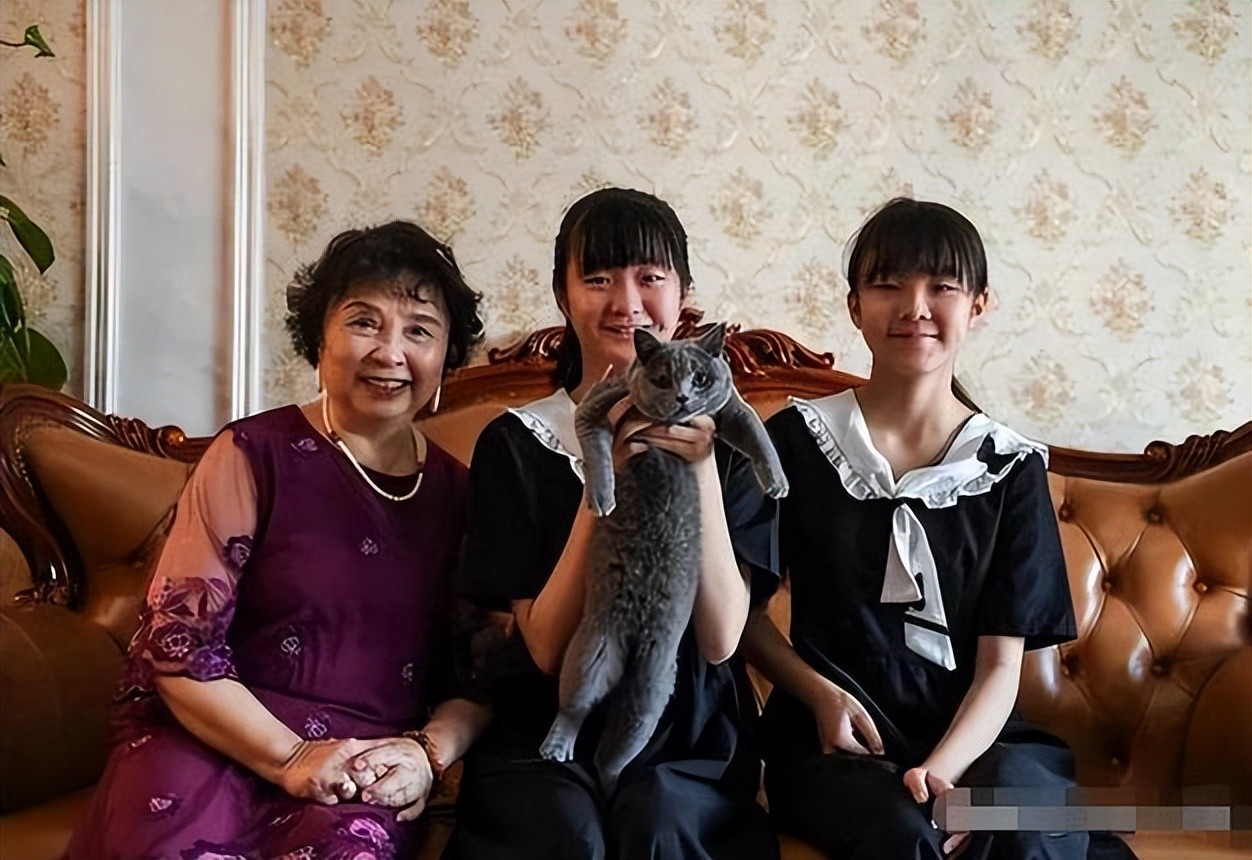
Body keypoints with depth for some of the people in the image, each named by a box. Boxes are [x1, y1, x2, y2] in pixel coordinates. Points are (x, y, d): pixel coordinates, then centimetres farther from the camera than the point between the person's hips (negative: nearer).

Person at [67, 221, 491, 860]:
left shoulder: (457, 491, 11)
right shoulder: (254, 454, 1)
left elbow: (475, 674, 10)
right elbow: (178, 642, -5)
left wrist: (430, 751, -11)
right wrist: (289, 756, -14)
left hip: (372, 768, 1)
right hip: (221, 741, 0)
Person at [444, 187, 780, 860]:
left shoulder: (726, 441, 2)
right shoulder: (515, 443, -1)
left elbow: (721, 639, -7)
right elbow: (548, 647, -8)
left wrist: (701, 468, -18)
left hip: (689, 742, 0)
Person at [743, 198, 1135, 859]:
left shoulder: (1010, 467, 4)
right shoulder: (798, 440, 1)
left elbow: (1001, 664, -1)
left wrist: (943, 768, -20)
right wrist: (821, 695, -10)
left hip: (972, 735, 2)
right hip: (833, 739, -1)